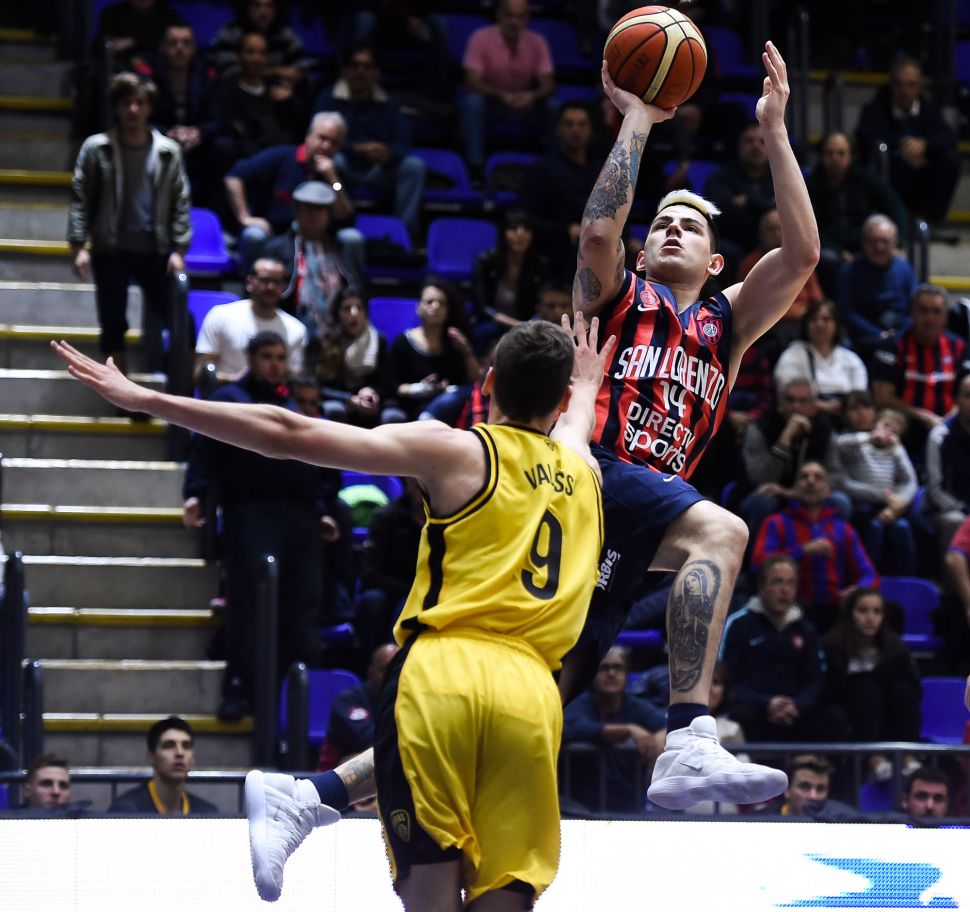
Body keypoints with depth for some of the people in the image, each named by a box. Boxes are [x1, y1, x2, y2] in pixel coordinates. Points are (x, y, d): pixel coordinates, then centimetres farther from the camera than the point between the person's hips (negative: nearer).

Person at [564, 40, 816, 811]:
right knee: (719, 531, -32)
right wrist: (638, 119, -1)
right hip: (591, 472, -6)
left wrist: (774, 129, 8)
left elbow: (801, 254, 12)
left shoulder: (725, 325, 26)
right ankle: (689, 743, -48)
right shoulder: (616, 298, 16)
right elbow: (599, 230, -7)